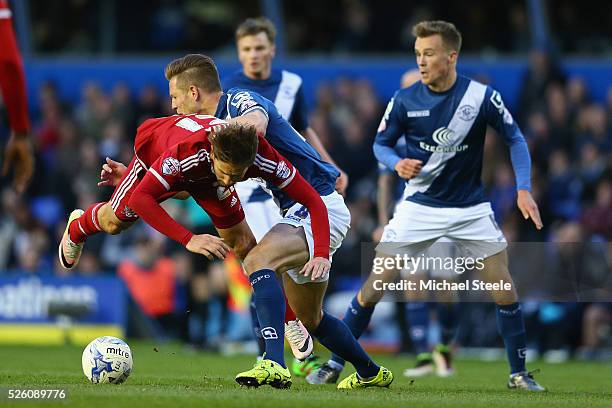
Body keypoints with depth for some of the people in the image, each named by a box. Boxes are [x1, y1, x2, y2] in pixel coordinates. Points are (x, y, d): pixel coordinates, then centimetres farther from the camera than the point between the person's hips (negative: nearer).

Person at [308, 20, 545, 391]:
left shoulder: (482, 96, -12)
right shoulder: (405, 100, -9)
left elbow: (516, 139, 0)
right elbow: (381, 144, 4)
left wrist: (524, 190, -10)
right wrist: (398, 163, -19)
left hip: (471, 207, 0)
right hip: (420, 206, 0)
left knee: (504, 288, -6)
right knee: (374, 287, -7)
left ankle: (519, 374, 10)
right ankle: (335, 363, 8)